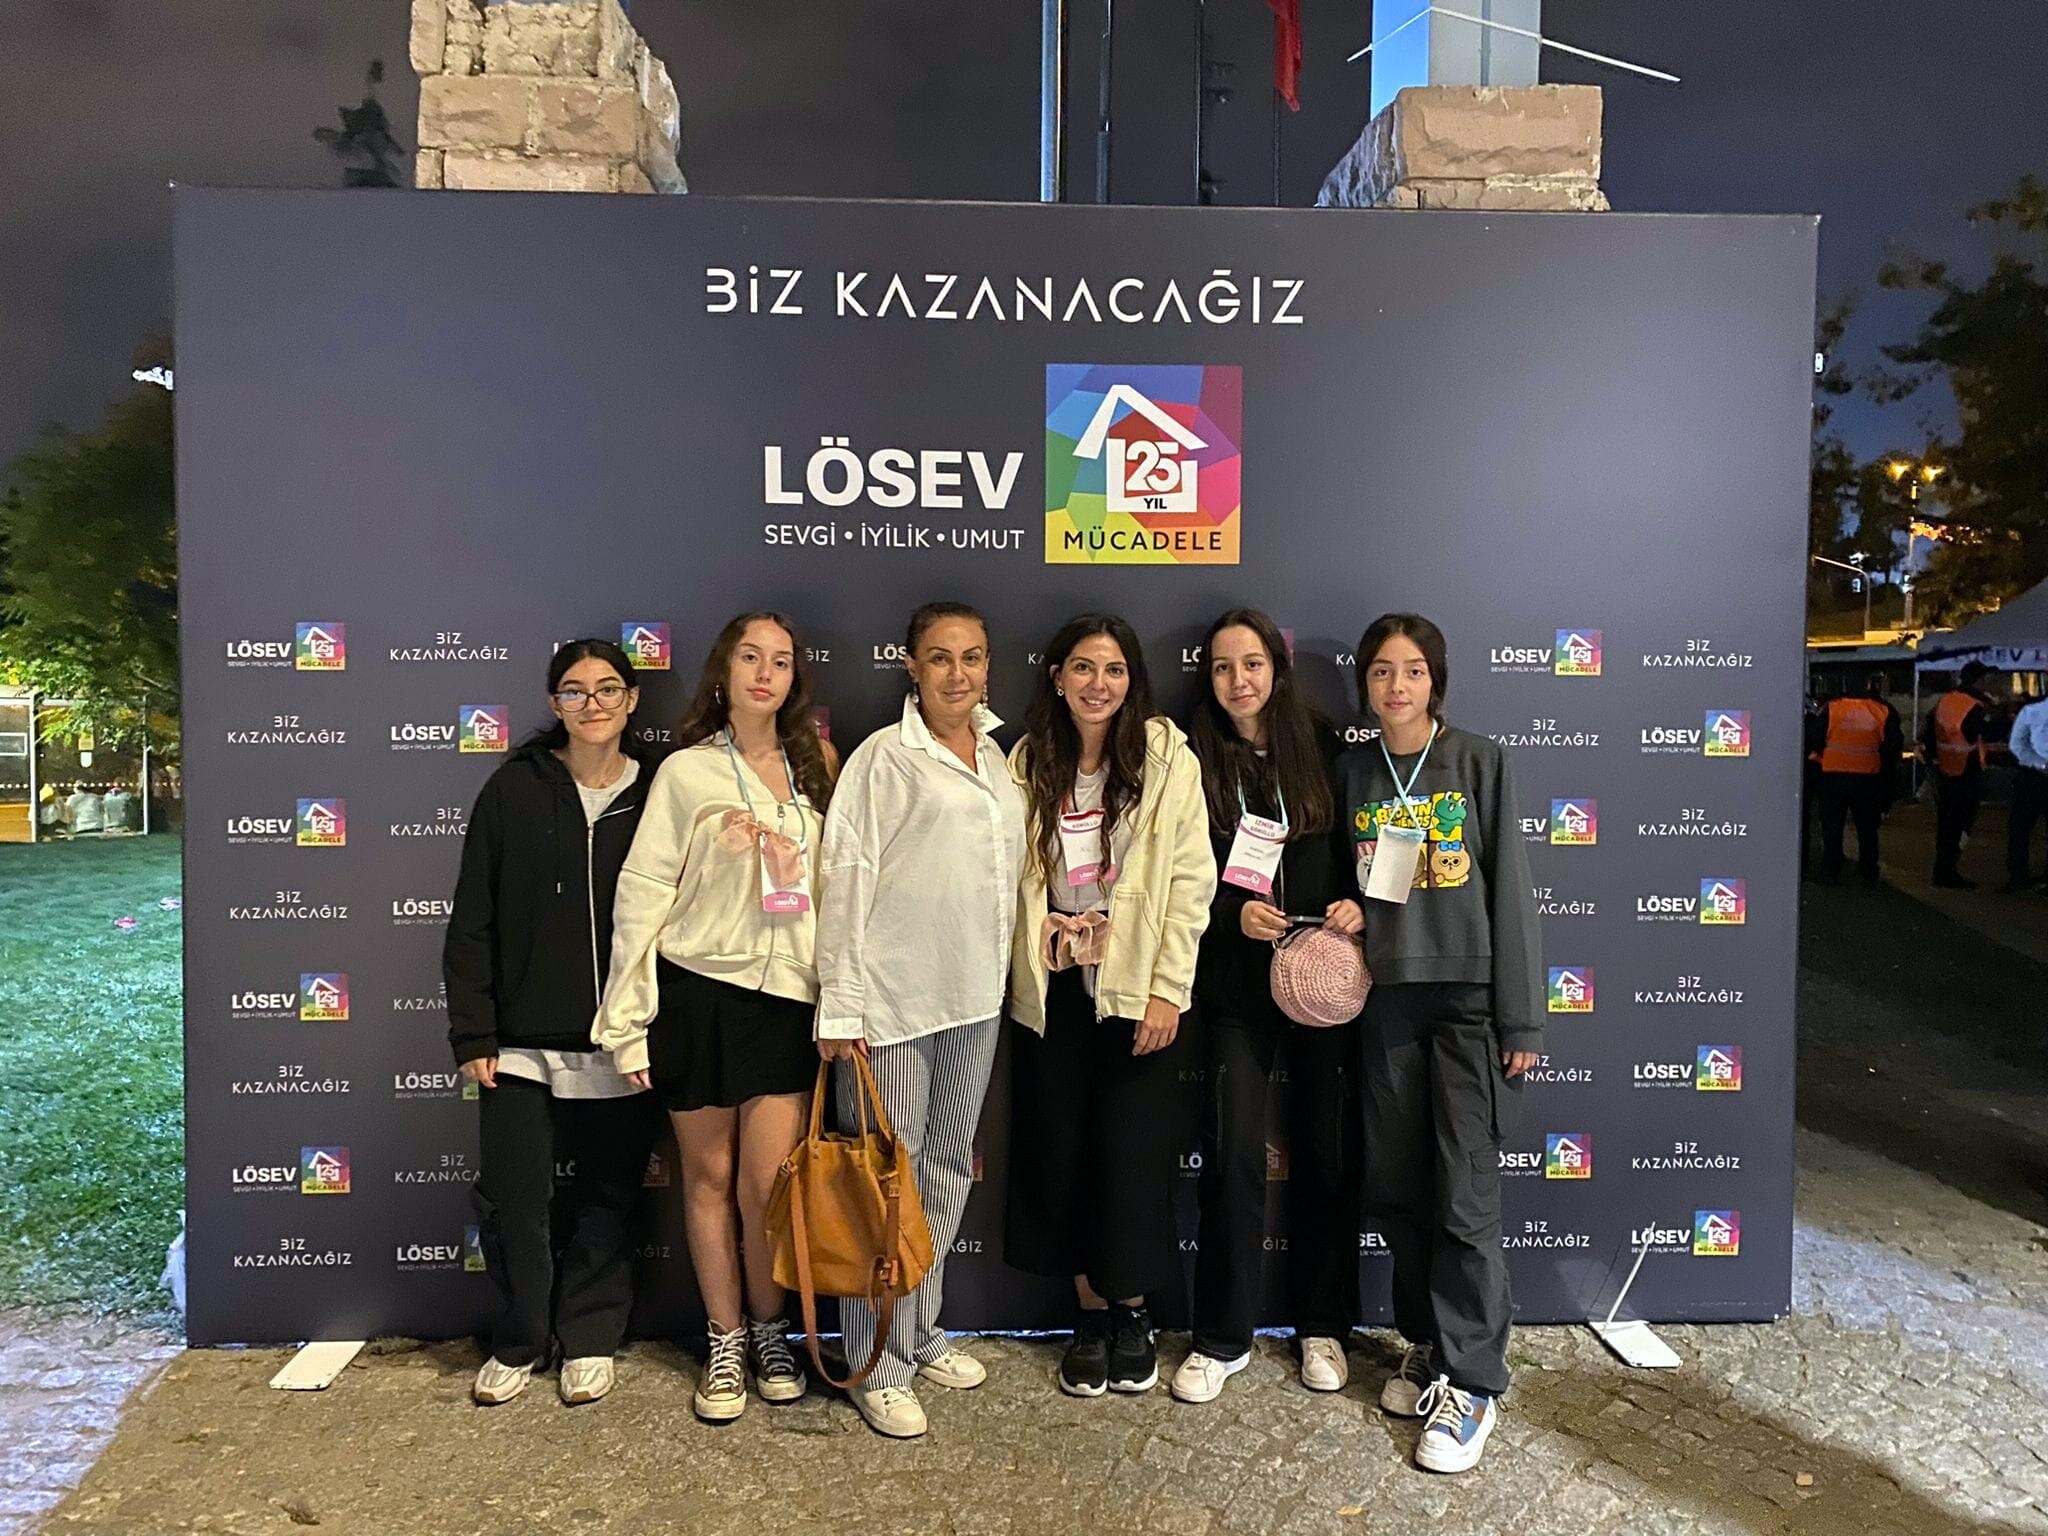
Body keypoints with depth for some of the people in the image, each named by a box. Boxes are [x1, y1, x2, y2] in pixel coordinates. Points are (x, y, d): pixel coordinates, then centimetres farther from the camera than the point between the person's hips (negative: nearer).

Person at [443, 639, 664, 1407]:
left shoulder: (656, 794, 0)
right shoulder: (514, 790, -1)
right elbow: (473, 921, 0)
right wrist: (472, 1032, -4)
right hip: (523, 1042, 0)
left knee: (607, 1199, 11)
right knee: (512, 1198, 5)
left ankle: (588, 1339, 31)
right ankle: (520, 1341, 28)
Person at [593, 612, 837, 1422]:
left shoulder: (816, 768, 8)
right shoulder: (687, 771, -2)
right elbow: (642, 894, -3)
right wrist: (628, 1019, -6)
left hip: (788, 993, 2)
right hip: (697, 989, -1)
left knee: (770, 1181, -1)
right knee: (710, 1176, 10)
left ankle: (768, 1331, 24)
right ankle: (724, 1343, 27)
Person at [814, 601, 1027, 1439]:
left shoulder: (996, 758, 11)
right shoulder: (884, 757, -8)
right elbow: (845, 881, -10)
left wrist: (1002, 976, 13)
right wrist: (839, 1005, -13)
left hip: (974, 997, 7)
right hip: (893, 998, -6)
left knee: (949, 1169, 15)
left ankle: (921, 1332, 31)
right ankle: (880, 1366, 14)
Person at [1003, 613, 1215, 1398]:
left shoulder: (1167, 758, -5)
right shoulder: (1028, 762, 5)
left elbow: (1191, 881, -8)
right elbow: (1013, 876, 7)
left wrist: (1167, 989, -12)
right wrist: (1020, 970, -4)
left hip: (1134, 984, -3)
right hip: (1051, 987, 3)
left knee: (1131, 1154, 1)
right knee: (1060, 1154, 8)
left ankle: (1132, 1312, 22)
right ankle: (1090, 1313, 25)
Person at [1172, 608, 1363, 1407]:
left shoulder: (1323, 747, 3)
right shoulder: (1195, 759, 0)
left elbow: (1363, 851, 8)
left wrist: (1355, 904, -11)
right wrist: (1235, 913, -15)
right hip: (1235, 981, -1)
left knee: (1326, 1150, 9)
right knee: (1233, 1154, -1)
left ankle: (1322, 1324, 26)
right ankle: (1222, 1337, 15)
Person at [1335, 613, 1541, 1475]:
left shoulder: (1479, 764, -3)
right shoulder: (1354, 773, 7)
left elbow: (1509, 892, -4)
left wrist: (1519, 1019, -5)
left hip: (1467, 996, -3)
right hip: (1386, 999, 4)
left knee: (1465, 1198, -4)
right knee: (1396, 1187, 9)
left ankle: (1471, 1383, 9)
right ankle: (1427, 1344, 27)